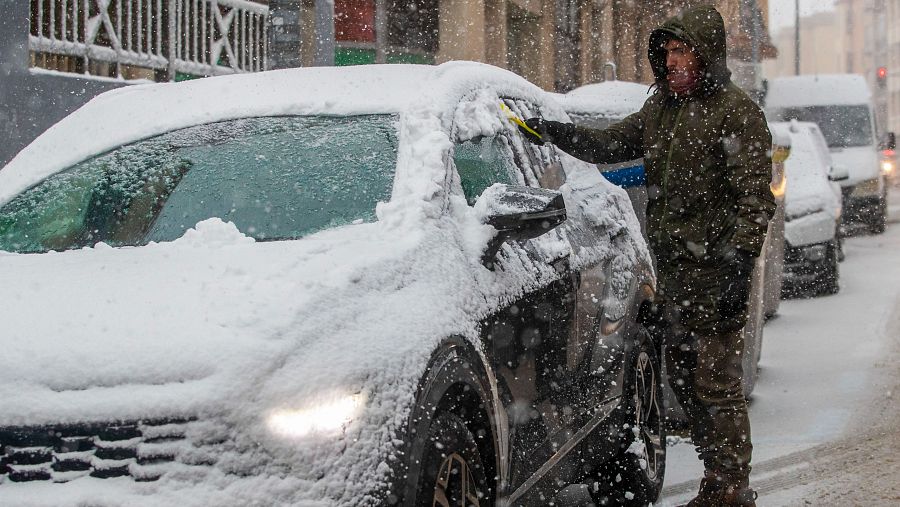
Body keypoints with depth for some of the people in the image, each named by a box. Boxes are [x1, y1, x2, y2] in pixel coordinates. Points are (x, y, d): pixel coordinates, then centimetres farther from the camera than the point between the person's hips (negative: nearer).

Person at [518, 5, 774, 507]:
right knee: (685, 381, 12)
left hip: (715, 272, -8)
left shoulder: (737, 112, -9)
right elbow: (610, 145, 22)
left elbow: (756, 198, -13)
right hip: (672, 270, 8)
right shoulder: (660, 108, 15)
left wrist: (739, 268, -20)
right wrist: (556, 133, 5)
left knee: (717, 385, -7)